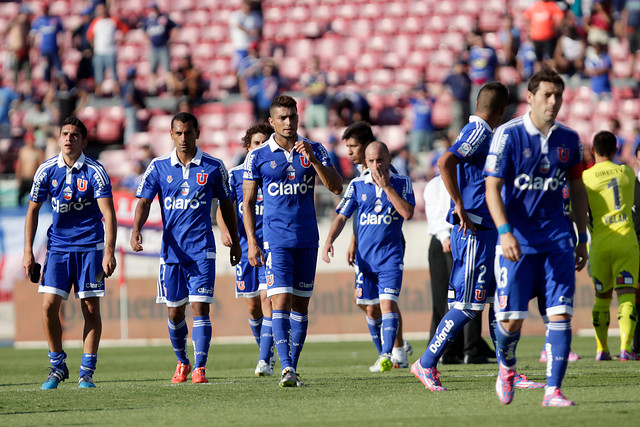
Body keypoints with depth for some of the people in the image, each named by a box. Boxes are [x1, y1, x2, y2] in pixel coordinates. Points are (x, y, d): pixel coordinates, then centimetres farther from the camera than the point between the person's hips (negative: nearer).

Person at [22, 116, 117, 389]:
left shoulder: (94, 171, -10)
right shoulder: (47, 170, -1)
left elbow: (108, 214, -15)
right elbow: (33, 210, 8)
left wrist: (109, 252, -26)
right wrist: (28, 251, 3)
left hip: (90, 247, -2)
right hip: (58, 245, 2)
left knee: (91, 309, -2)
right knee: (49, 305, -7)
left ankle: (86, 373, 7)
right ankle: (57, 367, 9)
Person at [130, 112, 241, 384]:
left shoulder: (213, 167, 2)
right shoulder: (158, 167, 3)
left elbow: (226, 205, 12)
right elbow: (144, 201, 0)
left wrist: (235, 242, 16)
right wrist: (136, 230, -19)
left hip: (202, 249, -2)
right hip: (171, 249, 2)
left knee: (200, 308, -10)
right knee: (174, 311, 7)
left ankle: (199, 368, -10)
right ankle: (182, 363, 27)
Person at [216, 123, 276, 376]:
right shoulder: (235, 174, 5)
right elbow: (223, 208, 2)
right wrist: (224, 230, -17)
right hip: (245, 247, 2)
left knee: (267, 299, -15)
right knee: (253, 306, 6)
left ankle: (265, 361, -17)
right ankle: (267, 352, 28)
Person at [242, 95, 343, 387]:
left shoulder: (314, 151, 6)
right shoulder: (258, 157, 0)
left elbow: (336, 187, -3)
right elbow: (248, 202, 3)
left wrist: (312, 159, -16)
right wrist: (251, 242, -5)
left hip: (307, 239, 3)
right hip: (275, 239, -3)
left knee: (301, 304, 6)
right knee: (281, 301, -14)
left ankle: (293, 367, 13)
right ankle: (286, 369, -20)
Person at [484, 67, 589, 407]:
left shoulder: (568, 139, 6)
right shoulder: (509, 135, -6)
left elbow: (577, 189, 17)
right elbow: (492, 187, -8)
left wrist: (582, 238, 15)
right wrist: (504, 232, -20)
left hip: (557, 240, 3)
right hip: (517, 239, -3)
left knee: (560, 314, -8)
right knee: (510, 318, -4)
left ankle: (552, 390, -5)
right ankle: (506, 366, 28)